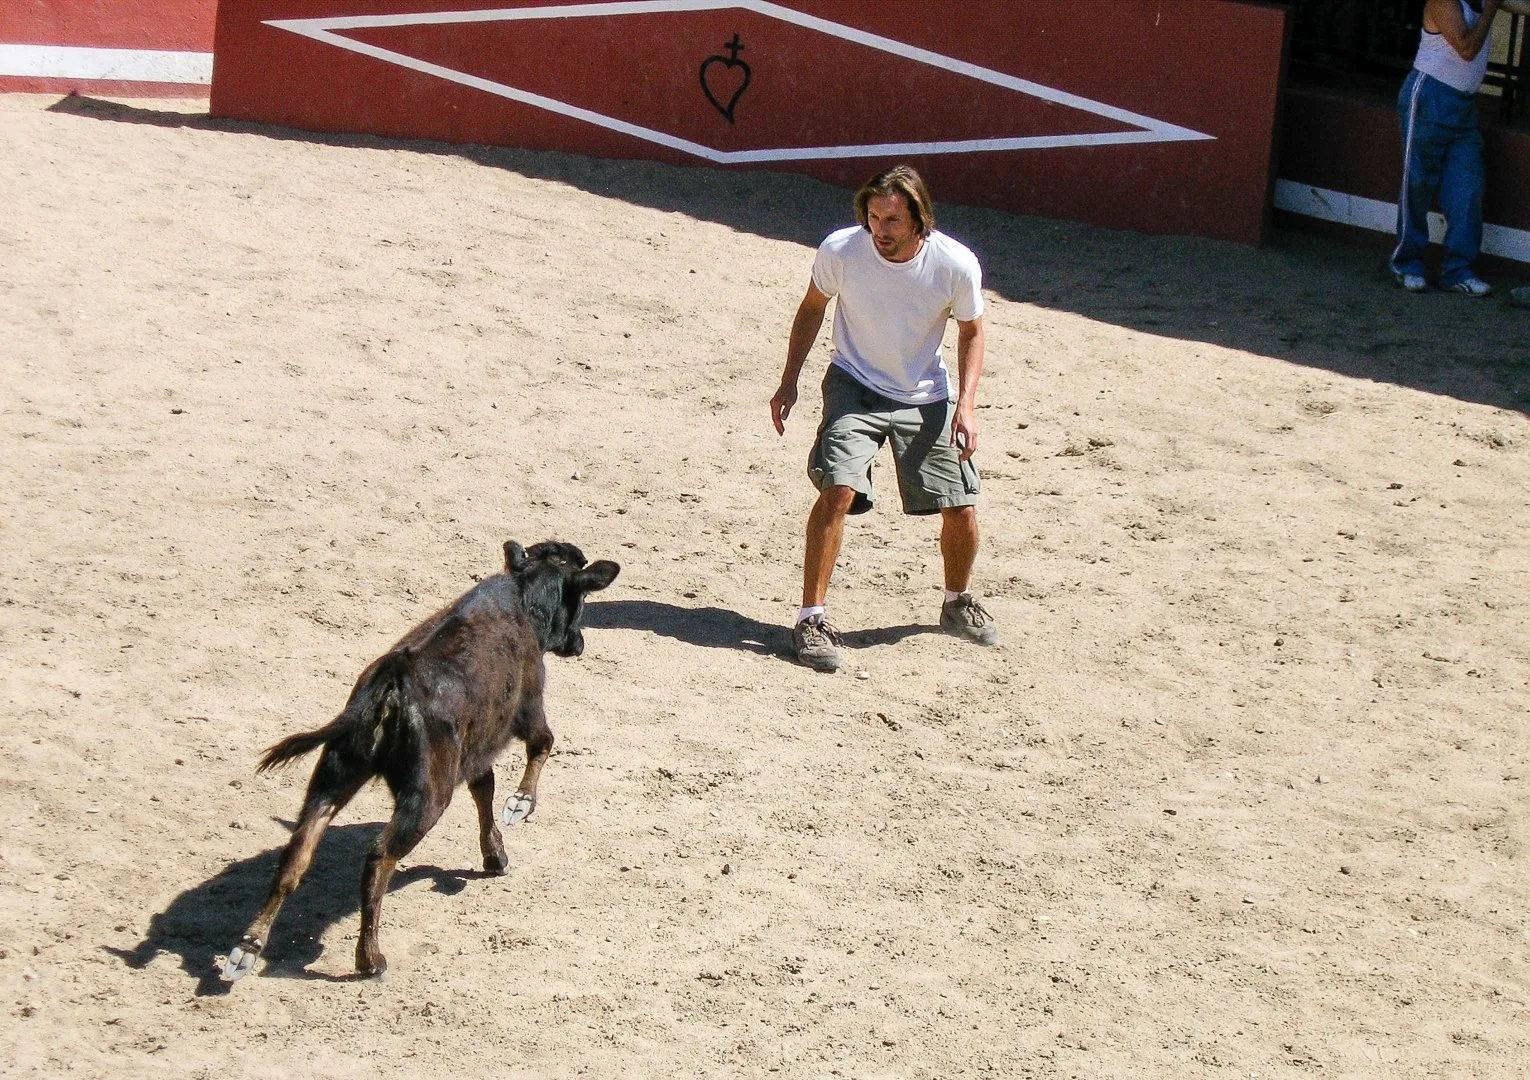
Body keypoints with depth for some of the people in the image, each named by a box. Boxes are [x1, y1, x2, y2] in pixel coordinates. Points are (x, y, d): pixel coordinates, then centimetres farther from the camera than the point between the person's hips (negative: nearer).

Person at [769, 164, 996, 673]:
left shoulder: (957, 265, -20)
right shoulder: (839, 251, -20)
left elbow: (971, 332, -1)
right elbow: (812, 308, 2)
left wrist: (966, 403, -13)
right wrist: (789, 381, 0)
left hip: (927, 397, 1)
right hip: (855, 387, -1)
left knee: (961, 511, 0)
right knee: (838, 491, -24)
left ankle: (956, 603, 30)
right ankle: (811, 618, -14)